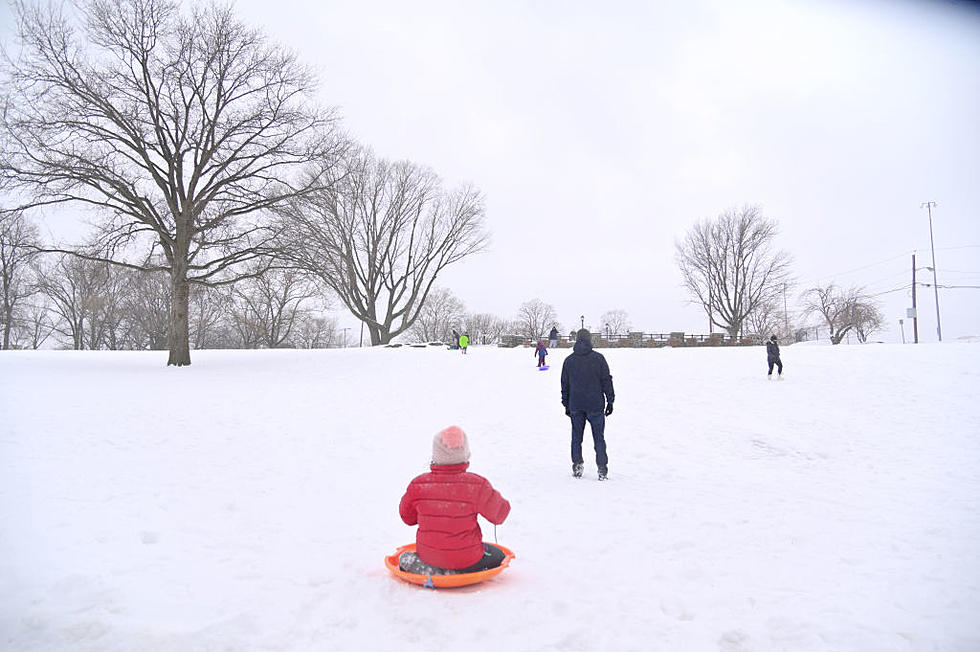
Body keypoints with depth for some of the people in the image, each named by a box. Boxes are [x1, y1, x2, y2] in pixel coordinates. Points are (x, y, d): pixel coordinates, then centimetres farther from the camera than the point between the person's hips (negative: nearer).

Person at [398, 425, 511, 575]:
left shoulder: (418, 485, -14)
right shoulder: (477, 485, -22)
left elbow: (407, 516, 3)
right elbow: (499, 514, -7)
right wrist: (493, 495, 12)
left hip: (427, 555, 5)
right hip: (465, 559, -5)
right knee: (498, 555, 23)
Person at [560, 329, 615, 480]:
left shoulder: (569, 360, 3)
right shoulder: (598, 358, -4)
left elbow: (564, 384, 9)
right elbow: (606, 380, -3)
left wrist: (566, 404, 17)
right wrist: (610, 401, 4)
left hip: (575, 406, 2)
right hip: (595, 405, -2)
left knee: (576, 437, 12)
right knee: (599, 438, 5)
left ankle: (577, 465, 10)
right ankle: (602, 469, 3)